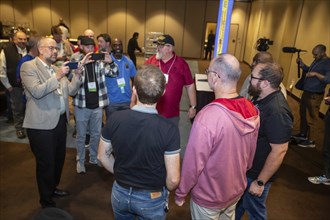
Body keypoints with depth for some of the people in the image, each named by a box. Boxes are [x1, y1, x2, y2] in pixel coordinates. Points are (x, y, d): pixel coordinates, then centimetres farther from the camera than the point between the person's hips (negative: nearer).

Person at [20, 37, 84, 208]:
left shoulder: (56, 68, 14)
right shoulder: (29, 67, -8)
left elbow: (71, 91, 9)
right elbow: (37, 92, -22)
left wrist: (77, 75, -5)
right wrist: (58, 76, -25)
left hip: (60, 121, 7)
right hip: (42, 124, -7)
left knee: (59, 158, 20)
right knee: (45, 163, 7)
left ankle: (53, 188, 43)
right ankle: (46, 200, 27)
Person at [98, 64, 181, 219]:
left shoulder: (115, 119, -18)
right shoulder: (169, 129, -27)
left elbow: (102, 156, -3)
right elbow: (173, 179, -20)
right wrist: (165, 191, 2)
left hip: (120, 193, 3)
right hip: (152, 199, -2)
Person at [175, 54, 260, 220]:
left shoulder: (207, 117, -34)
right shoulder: (252, 110, -13)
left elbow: (193, 163, -25)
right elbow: (251, 152, 1)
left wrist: (180, 193, -8)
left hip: (208, 197, -5)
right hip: (237, 190, 6)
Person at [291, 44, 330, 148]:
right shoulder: (316, 61, 10)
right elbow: (309, 70, 22)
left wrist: (316, 74, -31)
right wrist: (302, 64, 7)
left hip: (315, 95, -9)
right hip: (306, 92, 9)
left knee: (311, 118, -2)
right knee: (303, 114, 19)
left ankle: (311, 141, 10)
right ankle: (303, 134, 35)